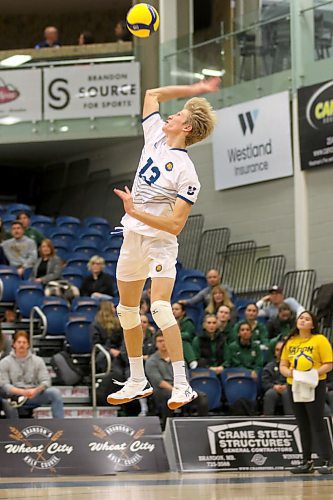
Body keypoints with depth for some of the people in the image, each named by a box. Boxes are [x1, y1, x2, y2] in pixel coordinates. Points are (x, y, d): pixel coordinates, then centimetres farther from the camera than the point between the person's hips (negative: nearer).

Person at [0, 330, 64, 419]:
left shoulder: (38, 360, 8)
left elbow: (46, 381, 0)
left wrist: (35, 390, -23)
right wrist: (21, 392, -23)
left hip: (34, 395, 2)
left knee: (55, 392, -23)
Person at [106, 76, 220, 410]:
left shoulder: (186, 173, -18)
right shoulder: (155, 138, 2)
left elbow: (176, 224, -21)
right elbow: (152, 94, 15)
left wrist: (135, 212, -25)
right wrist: (192, 89, 10)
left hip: (160, 242, -8)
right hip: (132, 238, 8)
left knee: (160, 307, -23)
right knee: (127, 310, 12)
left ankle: (181, 386, -22)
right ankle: (138, 382, 22)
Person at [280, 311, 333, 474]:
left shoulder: (320, 340, -5)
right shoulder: (290, 342, 11)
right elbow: (283, 365, 12)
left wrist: (313, 373, -22)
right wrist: (289, 372, -10)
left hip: (314, 386, -5)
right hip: (294, 386, 6)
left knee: (317, 424, -9)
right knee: (303, 426, 9)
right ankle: (307, 462, 15)